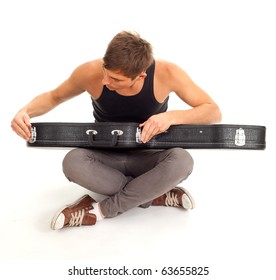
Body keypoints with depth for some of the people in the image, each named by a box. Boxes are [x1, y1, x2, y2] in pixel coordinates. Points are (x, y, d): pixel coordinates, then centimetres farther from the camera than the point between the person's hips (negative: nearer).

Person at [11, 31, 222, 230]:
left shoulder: (166, 73, -23)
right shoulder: (90, 72, -20)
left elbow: (214, 112, -16)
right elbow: (54, 97, 0)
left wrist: (171, 117, -34)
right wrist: (26, 112, -21)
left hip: (147, 158, 0)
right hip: (107, 159, 1)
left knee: (181, 161, -33)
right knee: (73, 161, -32)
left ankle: (101, 210, -20)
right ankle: (154, 196, -16)